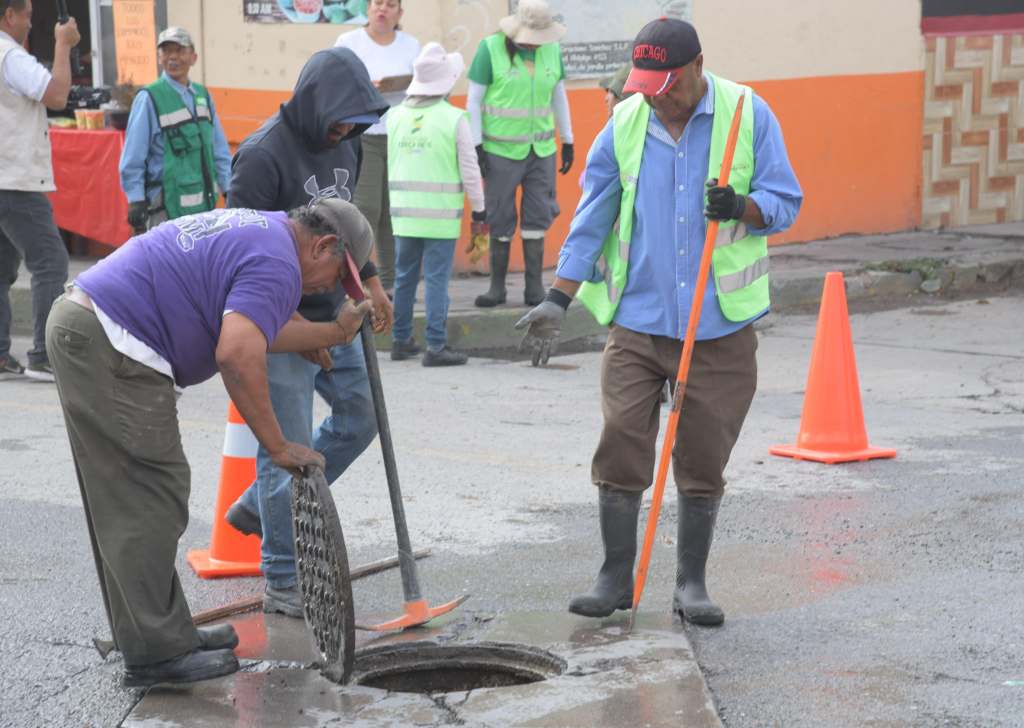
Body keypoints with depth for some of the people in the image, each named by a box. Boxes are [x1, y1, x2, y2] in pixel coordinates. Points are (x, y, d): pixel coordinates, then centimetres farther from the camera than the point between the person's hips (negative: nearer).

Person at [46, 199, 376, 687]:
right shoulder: (278, 263, -11)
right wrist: (278, 446, -17)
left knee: (124, 501, 15)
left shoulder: (258, 229, 21)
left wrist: (335, 332, 39)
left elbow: (255, 331, 30)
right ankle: (154, 653, -1)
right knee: (150, 501, -5)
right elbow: (237, 355, -24)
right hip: (110, 345, -11)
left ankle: (164, 630, 23)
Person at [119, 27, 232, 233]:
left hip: (204, 203, 6)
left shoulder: (203, 96, 11)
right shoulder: (149, 99, -8)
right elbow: (132, 159, -8)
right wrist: (136, 201, -12)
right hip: (166, 208, -6)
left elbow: (220, 152, 15)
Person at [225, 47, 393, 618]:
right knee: (288, 451, -5)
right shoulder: (264, 156, -21)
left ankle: (258, 508, 29)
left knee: (360, 418, 16)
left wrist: (369, 279, 17)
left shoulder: (345, 144, 6)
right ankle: (284, 585, 6)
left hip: (332, 316, 9)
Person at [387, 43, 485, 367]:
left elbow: (385, 166, 12)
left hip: (404, 212, 5)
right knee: (437, 279, -3)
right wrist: (479, 210, 6)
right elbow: (469, 170, -5)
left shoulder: (395, 116, 5)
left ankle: (401, 340, 21)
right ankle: (436, 346, -3)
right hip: (441, 215, -5)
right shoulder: (454, 119, -8)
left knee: (404, 277, 14)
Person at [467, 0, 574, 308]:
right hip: (501, 150, -3)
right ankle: (497, 287, 11)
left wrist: (567, 142, 12)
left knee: (537, 218, 1)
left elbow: (559, 97, 11)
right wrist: (475, 146, -11)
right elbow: (474, 100, -7)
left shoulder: (552, 50, 0)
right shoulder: (491, 48, -11)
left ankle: (535, 288, 5)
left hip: (540, 148, 3)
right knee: (500, 221, 1)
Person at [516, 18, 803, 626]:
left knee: (704, 458, 5)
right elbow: (591, 222, 9)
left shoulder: (748, 115, -1)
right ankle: (617, 577, 10)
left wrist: (742, 206, -20)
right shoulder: (624, 127, 3)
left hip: (721, 325, -1)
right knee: (621, 443, -3)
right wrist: (558, 300, 2)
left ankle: (692, 582, 17)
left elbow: (785, 201, 2)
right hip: (638, 320, 1)